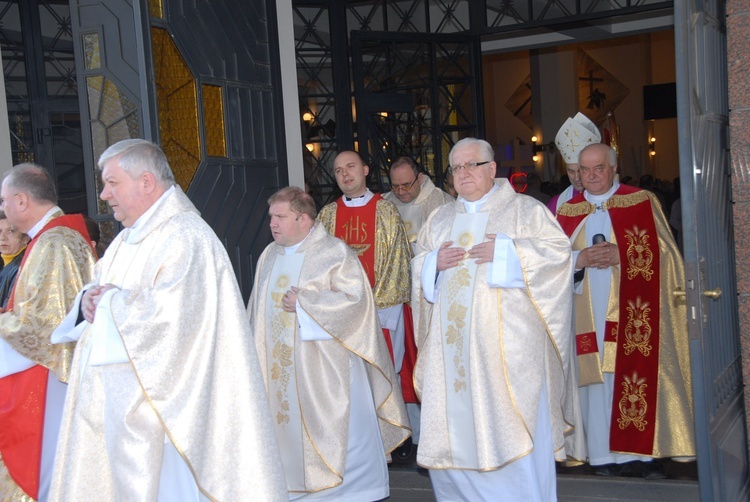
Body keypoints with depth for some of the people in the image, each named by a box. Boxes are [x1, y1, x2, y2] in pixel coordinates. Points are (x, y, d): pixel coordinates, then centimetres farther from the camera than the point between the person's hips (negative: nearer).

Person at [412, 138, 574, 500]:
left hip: (506, 340, -4)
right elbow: (417, 265, 19)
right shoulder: (440, 219, 18)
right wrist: (435, 261, -4)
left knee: (512, 425, -5)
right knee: (454, 421, 4)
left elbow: (558, 251, -5)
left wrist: (504, 251, -14)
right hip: (452, 340, 4)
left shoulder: (524, 209, 5)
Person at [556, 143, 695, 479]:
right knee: (597, 378, 1)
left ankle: (647, 452, 5)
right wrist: (580, 258, -11)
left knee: (638, 375, -4)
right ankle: (606, 452, 9)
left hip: (632, 311, -2)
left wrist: (621, 255, -15)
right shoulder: (566, 211, 11)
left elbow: (663, 251, -1)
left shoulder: (642, 202, 4)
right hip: (589, 313, 2)